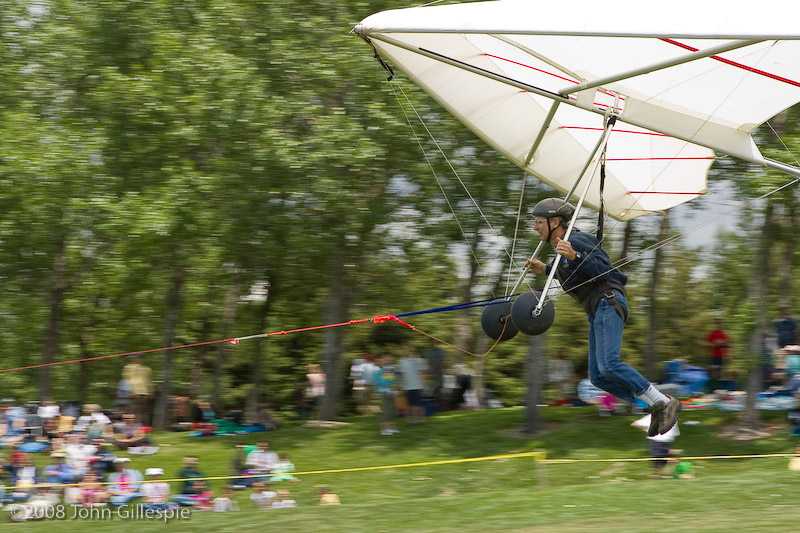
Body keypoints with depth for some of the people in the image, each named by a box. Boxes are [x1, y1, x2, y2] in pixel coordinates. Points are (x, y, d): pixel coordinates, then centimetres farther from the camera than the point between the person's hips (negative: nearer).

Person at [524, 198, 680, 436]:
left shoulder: (576, 242, -11)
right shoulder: (563, 247, 18)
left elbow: (604, 269, -20)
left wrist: (574, 256, -31)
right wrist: (545, 269, 32)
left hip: (608, 304, -10)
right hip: (596, 311, 10)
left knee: (608, 365, -26)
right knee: (597, 376, 2)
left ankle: (665, 403, -19)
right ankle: (657, 408, 4)